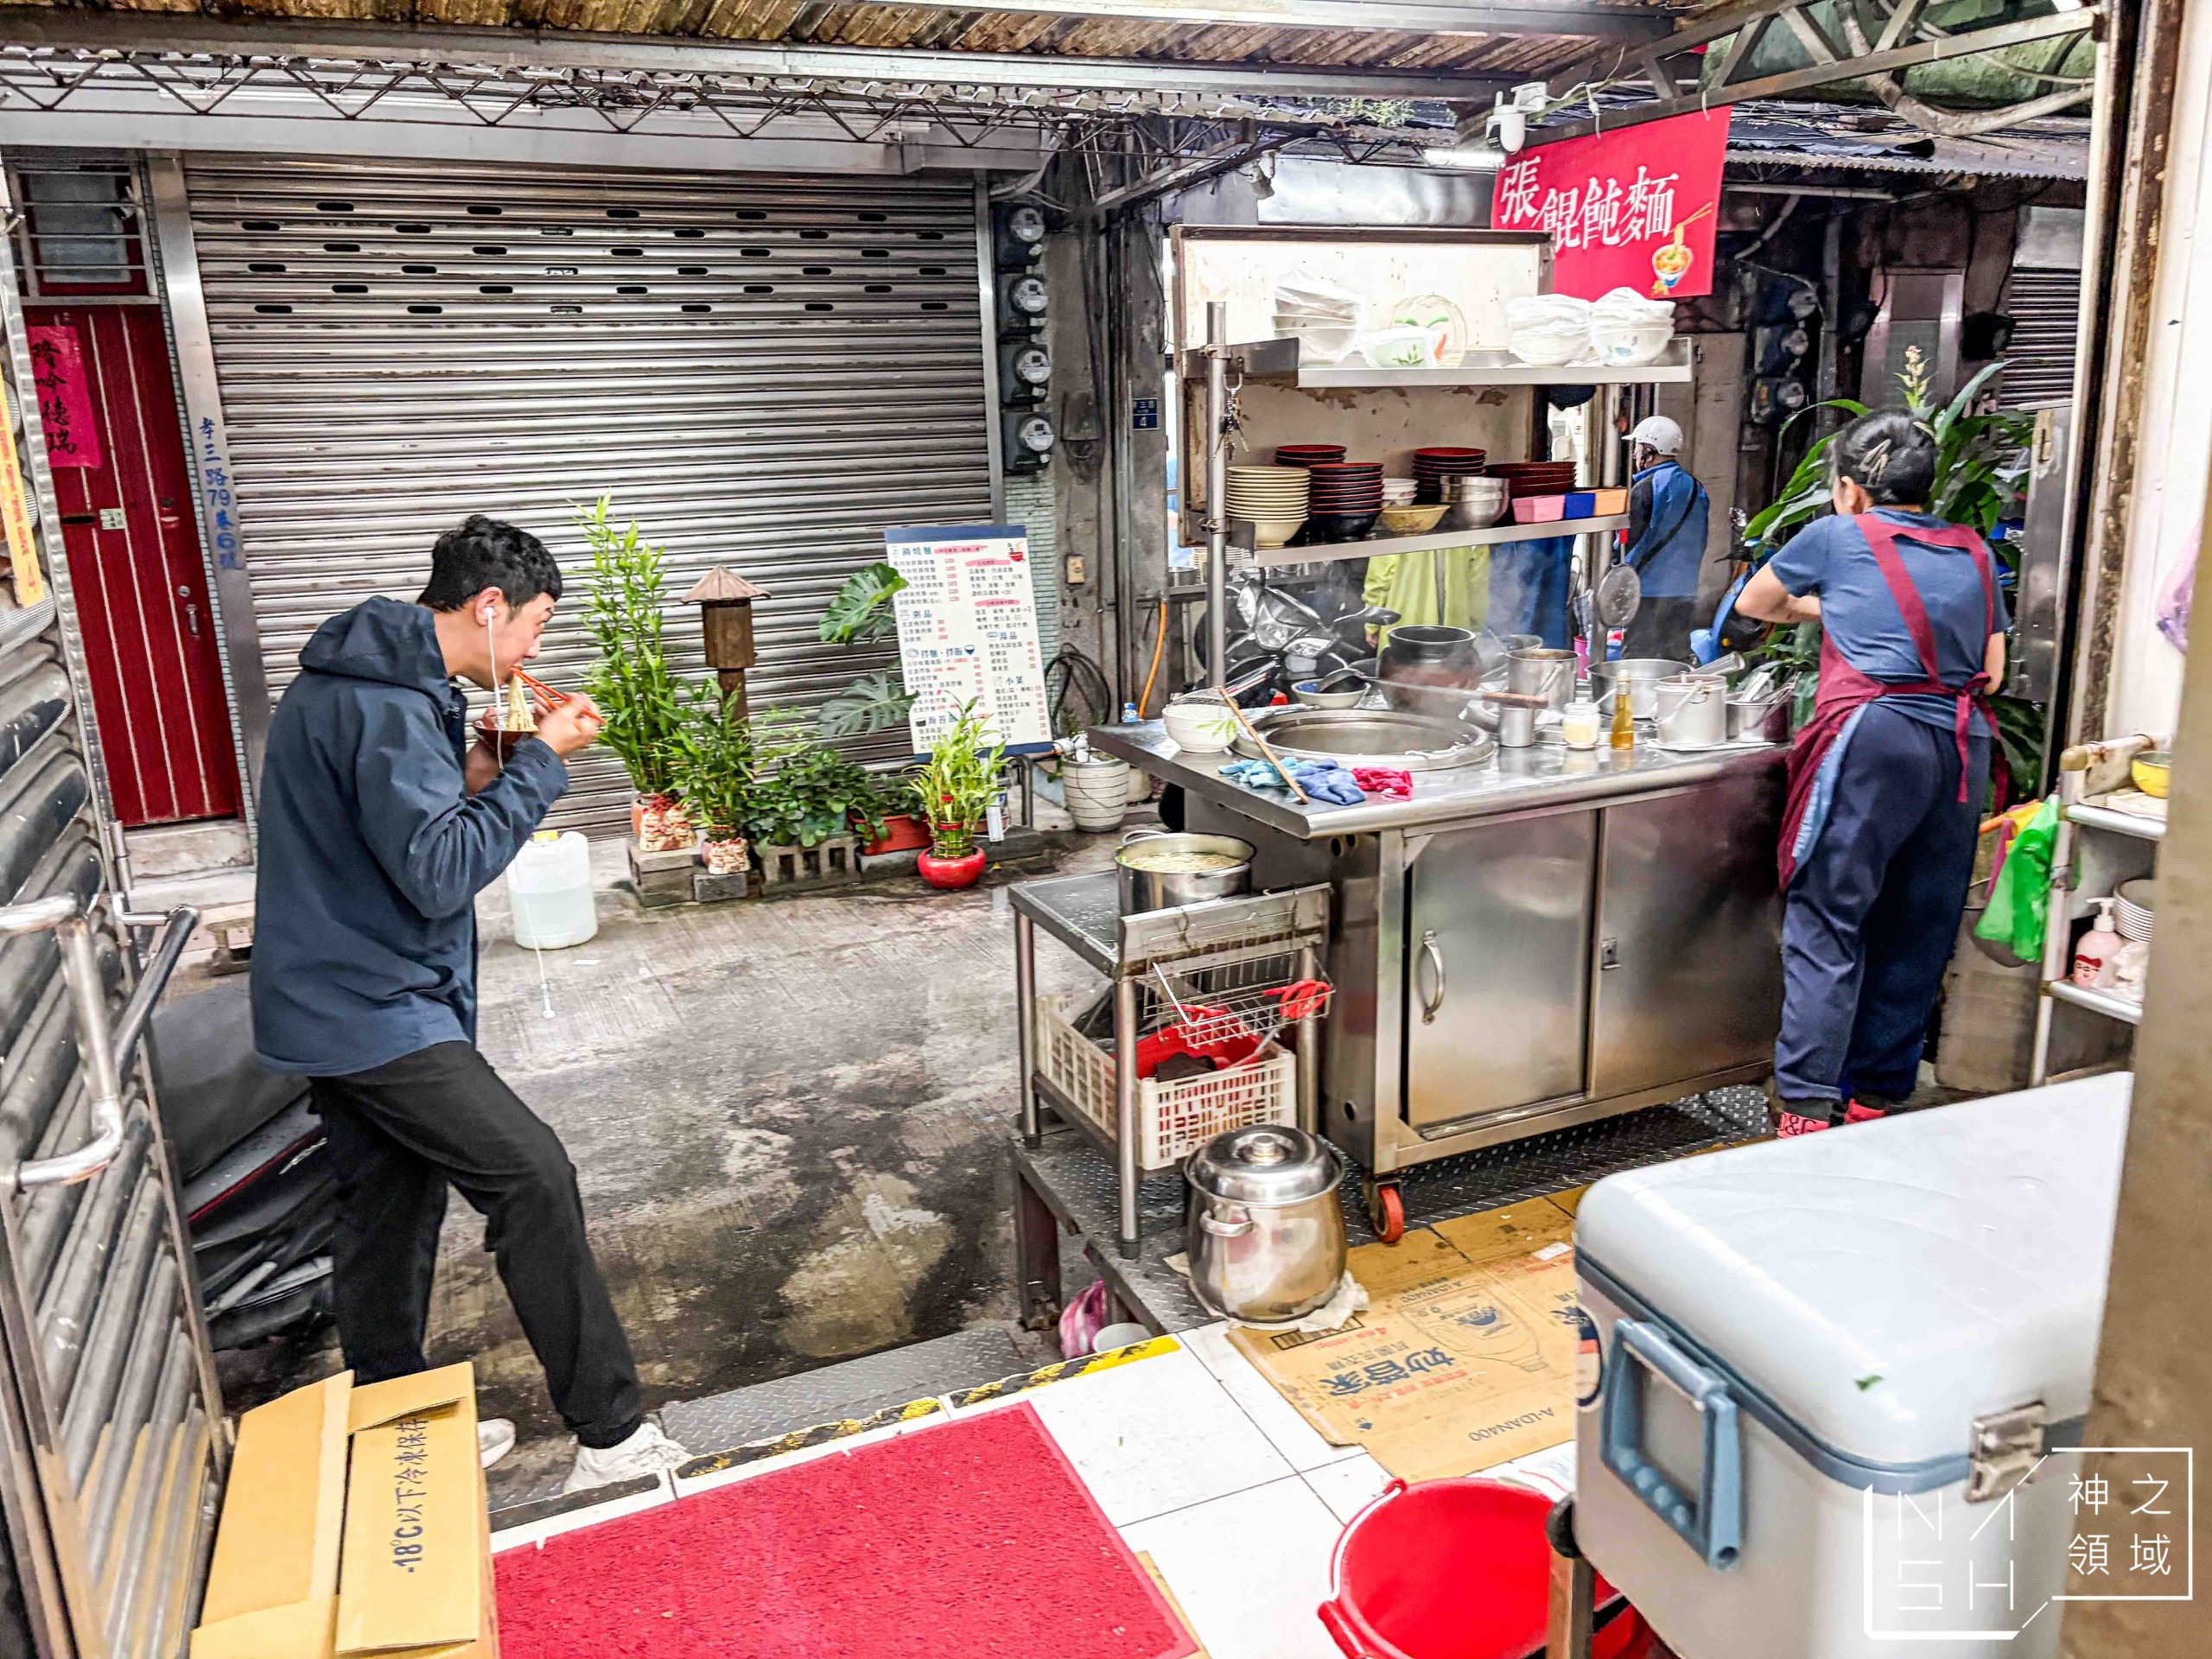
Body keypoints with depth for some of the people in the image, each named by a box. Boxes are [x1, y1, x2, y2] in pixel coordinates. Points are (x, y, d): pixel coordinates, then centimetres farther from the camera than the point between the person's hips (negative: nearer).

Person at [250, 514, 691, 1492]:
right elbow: (439, 873, -25)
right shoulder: (390, 705, -21)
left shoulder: (348, 680, 13)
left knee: (391, 1208, 17)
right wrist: (540, 762, -19)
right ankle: (608, 1433, -2)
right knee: (533, 1177, -9)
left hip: (336, 1006, 11)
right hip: (375, 1014, -11)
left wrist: (472, 778, 5)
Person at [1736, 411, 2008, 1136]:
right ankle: (1877, 1094, 19)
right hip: (1963, 746, 5)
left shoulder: (1836, 537, 7)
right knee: (1917, 931, 11)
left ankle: (1806, 1103, -6)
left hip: (1876, 738, -5)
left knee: (1827, 922, -2)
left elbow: (1752, 602, 23)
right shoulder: (1974, 552, 18)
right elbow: (1992, 672, 17)